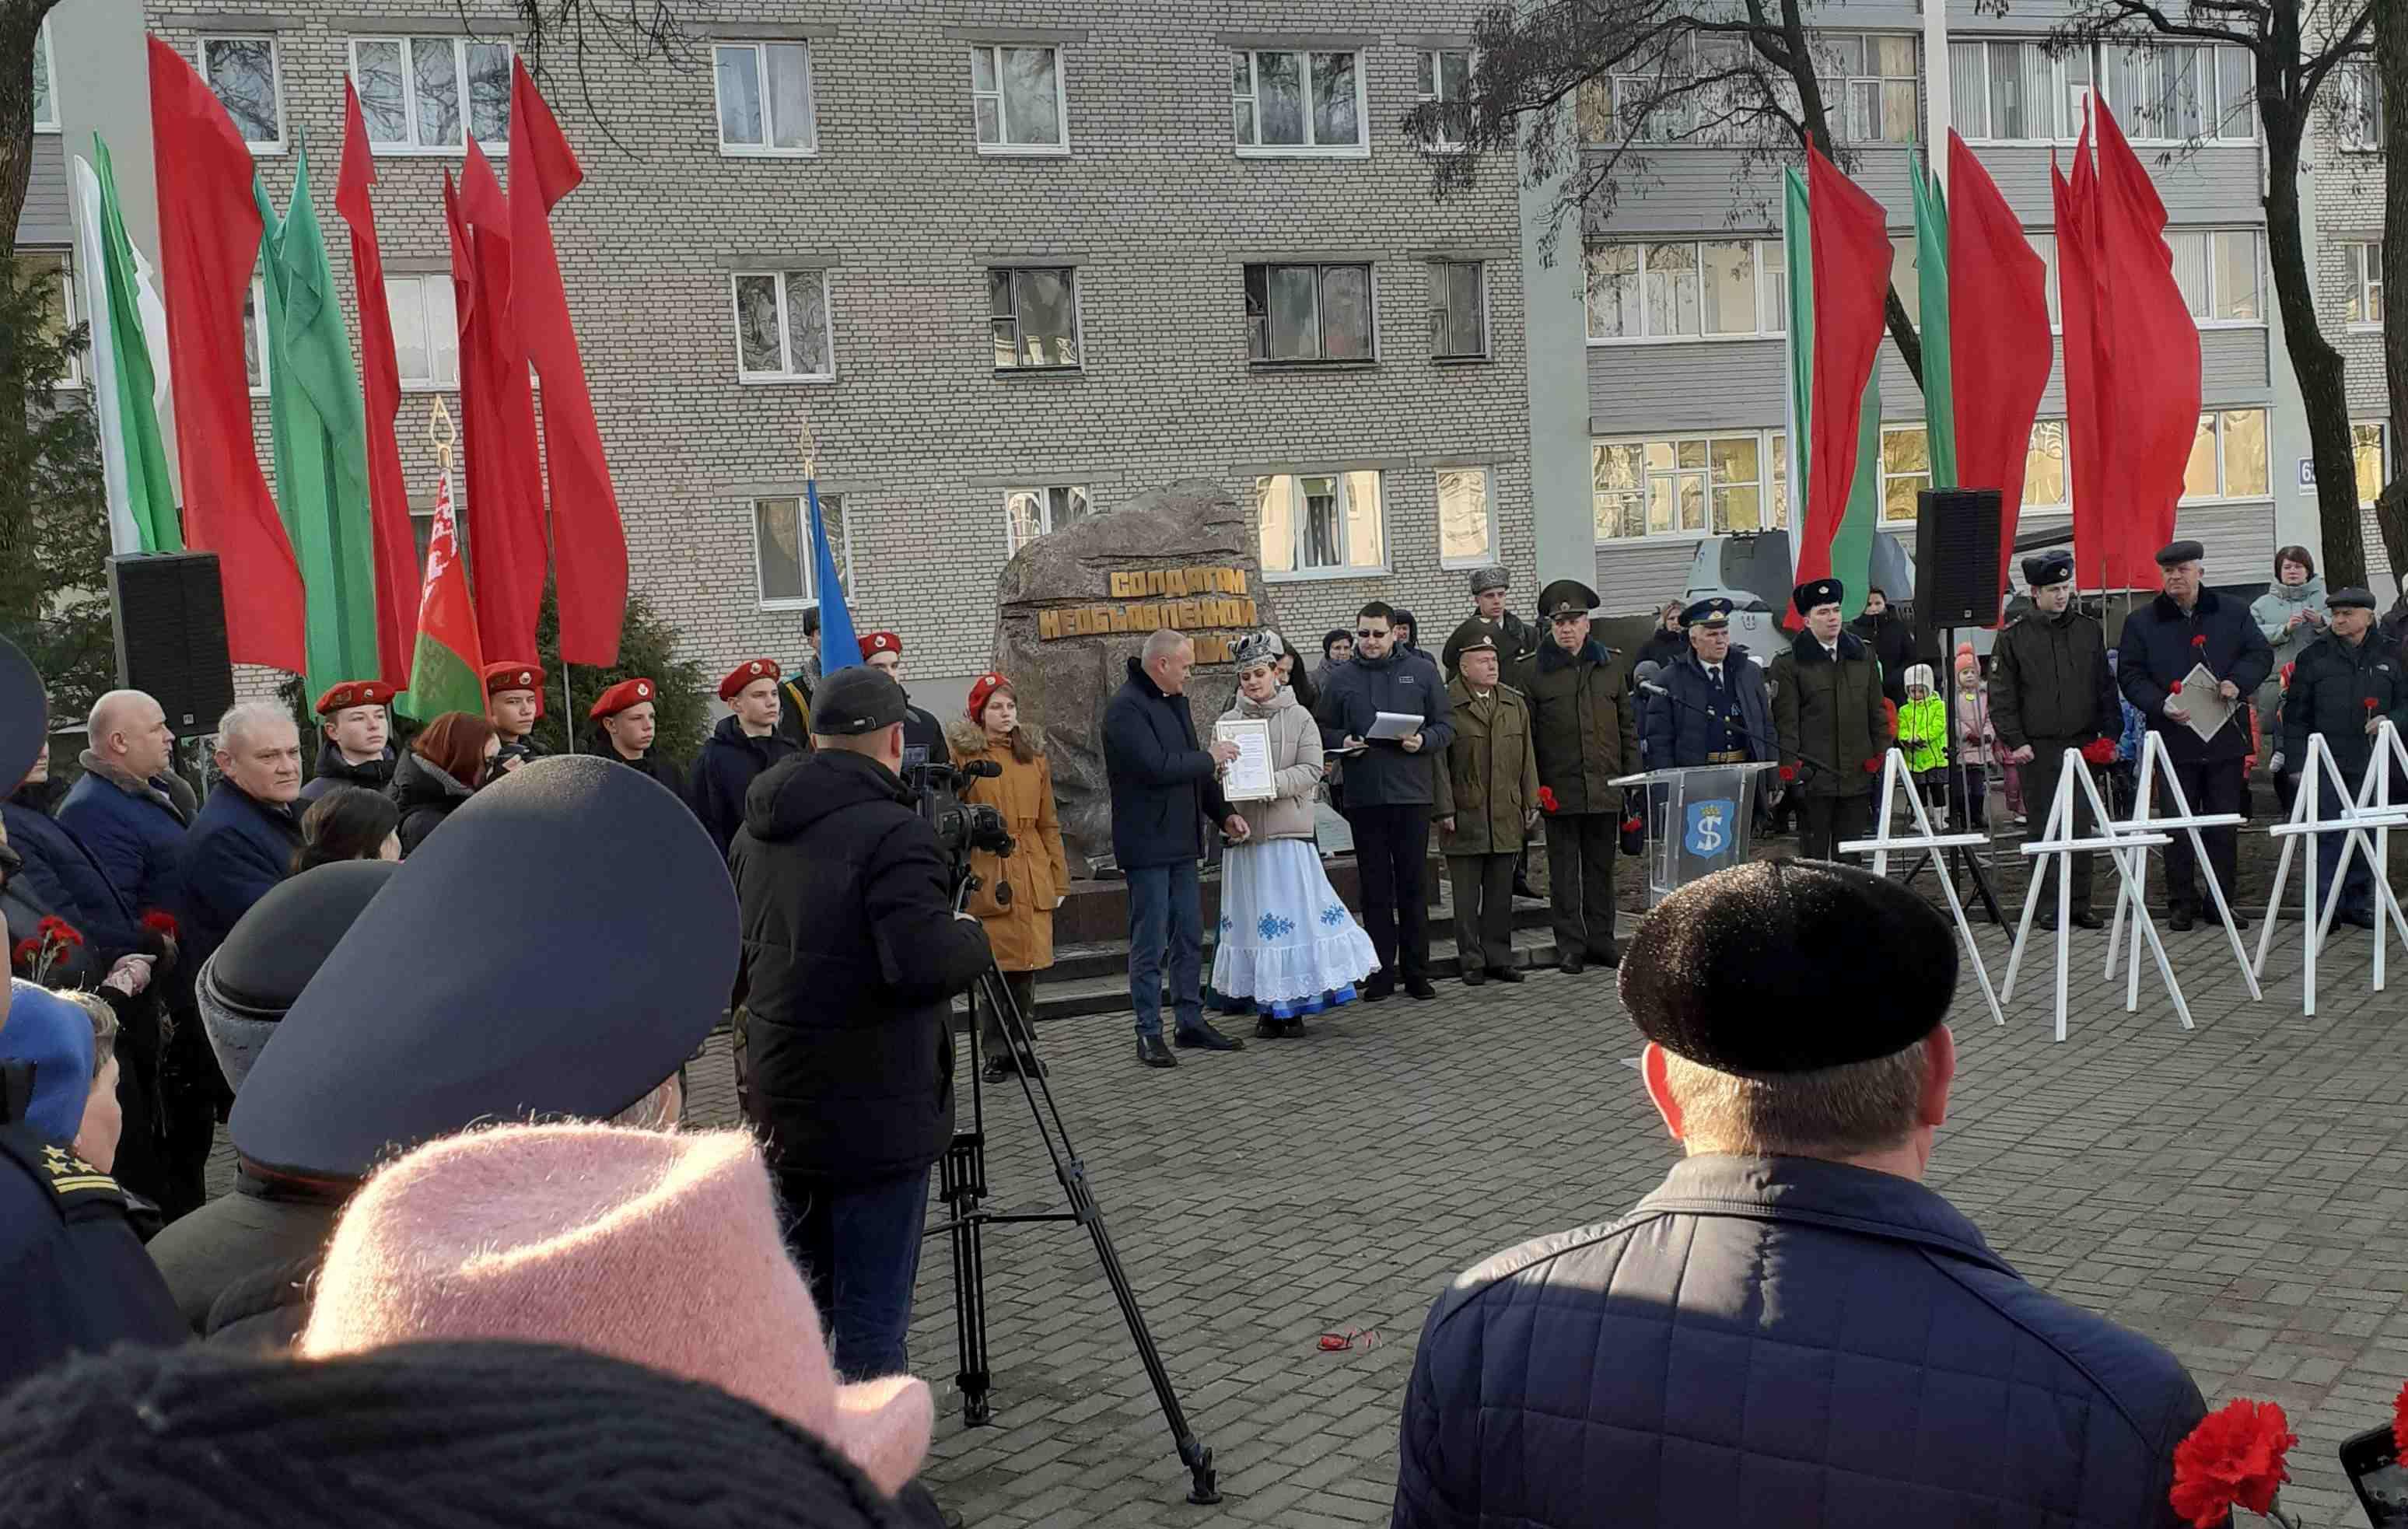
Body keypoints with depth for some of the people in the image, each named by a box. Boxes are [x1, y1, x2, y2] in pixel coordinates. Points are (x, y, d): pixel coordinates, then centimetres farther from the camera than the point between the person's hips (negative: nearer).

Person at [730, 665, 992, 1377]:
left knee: (800, 1292, 22)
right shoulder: (892, 832, -19)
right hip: (876, 1117, -8)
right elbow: (923, 964, -27)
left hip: (783, 1106, 8)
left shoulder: (756, 832, 7)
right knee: (872, 1315, 2)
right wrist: (971, 936, -7)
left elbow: (734, 953, 17)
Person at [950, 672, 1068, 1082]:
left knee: (1026, 964, 6)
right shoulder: (961, 754, 1)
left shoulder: (1034, 756, 14)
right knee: (989, 967, -2)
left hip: (1032, 877, 4)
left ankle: (1023, 1047, 18)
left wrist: (1058, 878, 11)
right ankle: (996, 1053, 9)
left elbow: (1048, 824, 15)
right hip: (985, 875, -4)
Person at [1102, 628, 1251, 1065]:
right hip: (1147, 845, -9)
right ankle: (1149, 1034, 5)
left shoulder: (1175, 702, 15)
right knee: (1149, 944, -2)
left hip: (1180, 841, 9)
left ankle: (1190, 1022, 22)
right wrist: (1209, 758, -13)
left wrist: (1224, 813, 13)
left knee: (1190, 939, 13)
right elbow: (1156, 767, -25)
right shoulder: (1126, 708, -14)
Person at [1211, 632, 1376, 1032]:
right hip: (1244, 831, 2)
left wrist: (1275, 782, -19)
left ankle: (1292, 1006, 6)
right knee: (1253, 913, 3)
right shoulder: (1228, 721, 8)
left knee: (1292, 909, -4)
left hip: (1289, 831, -2)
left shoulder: (1298, 717, 3)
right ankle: (1266, 1003, 12)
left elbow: (1311, 770, -4)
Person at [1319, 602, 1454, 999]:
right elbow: (1323, 729, 13)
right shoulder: (1341, 680, 8)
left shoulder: (1422, 672, 6)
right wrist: (1342, 742, -8)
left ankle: (1417, 972, 13)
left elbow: (1445, 727, 6)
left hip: (1412, 791, -1)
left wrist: (1423, 740, -13)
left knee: (1413, 886, 4)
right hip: (1364, 795, 1)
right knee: (1375, 889, 5)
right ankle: (1381, 972, 12)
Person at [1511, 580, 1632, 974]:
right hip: (1559, 790, -2)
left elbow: (1628, 726, 12)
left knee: (1601, 867, 11)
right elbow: (1524, 735, 0)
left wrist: (1633, 779, 6)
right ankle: (1570, 945, 10)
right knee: (1564, 870, 4)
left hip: (1605, 788, 3)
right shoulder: (1531, 672, 0)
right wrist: (1533, 785, -7)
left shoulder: (1613, 665, 9)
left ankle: (1601, 940, 20)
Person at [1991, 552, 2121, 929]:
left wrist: (2110, 734, 5)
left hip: (2082, 744, 2)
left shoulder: (2090, 630, 10)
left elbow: (2106, 687, 13)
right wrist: (2014, 741, -7)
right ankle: (2048, 907, 8)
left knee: (2082, 828, 0)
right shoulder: (2014, 638, 2)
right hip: (2037, 749, -2)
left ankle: (2080, 903, 8)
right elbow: (2001, 697, 1)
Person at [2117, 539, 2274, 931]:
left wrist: (2238, 682, -12)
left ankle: (2226, 899, 16)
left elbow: (2261, 654, 8)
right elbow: (2129, 675, 0)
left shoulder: (2233, 614, 7)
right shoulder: (2141, 622, 3)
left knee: (2224, 823, 7)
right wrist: (2161, 705, -16)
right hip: (2173, 739, -1)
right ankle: (2181, 902, 12)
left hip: (2225, 738, 1)